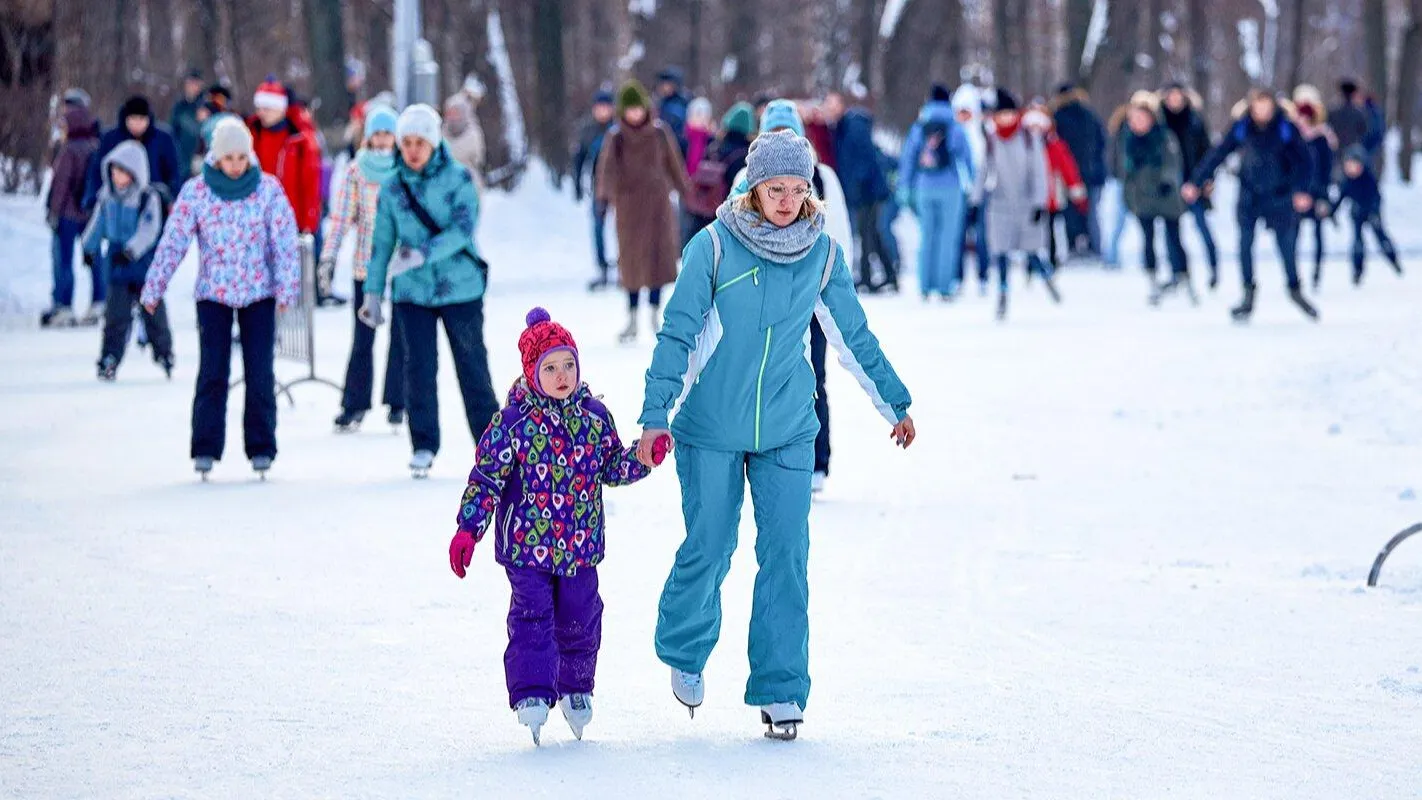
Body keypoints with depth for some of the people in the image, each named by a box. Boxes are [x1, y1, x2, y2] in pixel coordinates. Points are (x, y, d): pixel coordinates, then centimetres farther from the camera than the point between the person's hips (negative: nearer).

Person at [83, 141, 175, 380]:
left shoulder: (148, 198, -13)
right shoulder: (107, 196, 2)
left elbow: (149, 230, -21)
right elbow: (98, 224, 17)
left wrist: (131, 251, -33)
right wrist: (90, 249, 23)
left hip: (146, 266, -3)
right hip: (117, 270, 3)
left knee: (153, 313, 10)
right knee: (116, 315, -2)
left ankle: (164, 353, 28)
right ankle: (109, 359, -1)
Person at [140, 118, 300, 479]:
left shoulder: (269, 189, -4)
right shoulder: (195, 192, -4)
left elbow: (285, 242, -4)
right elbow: (173, 242, -3)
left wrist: (287, 288, -9)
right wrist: (153, 289, -3)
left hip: (259, 293, 0)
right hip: (213, 295, 0)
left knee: (260, 374, -1)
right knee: (212, 372, -6)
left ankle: (261, 447, 8)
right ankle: (205, 448, 0)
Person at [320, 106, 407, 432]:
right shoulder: (356, 171, 1)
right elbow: (342, 217, 0)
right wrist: (329, 258, -8)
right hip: (366, 266, 0)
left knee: (401, 337, 2)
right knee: (362, 339, 1)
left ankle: (397, 403, 12)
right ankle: (355, 405, 8)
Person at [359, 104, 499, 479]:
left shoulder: (458, 179, -7)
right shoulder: (392, 187, 3)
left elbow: (462, 229, -18)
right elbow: (382, 242, 10)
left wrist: (422, 254, -31)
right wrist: (372, 293, 10)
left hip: (461, 289, -2)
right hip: (412, 293, 2)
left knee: (472, 365, 5)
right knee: (419, 367, -4)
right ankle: (424, 446, 8)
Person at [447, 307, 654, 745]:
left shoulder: (594, 417, 3)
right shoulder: (512, 423, -9)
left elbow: (614, 467, 14)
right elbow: (486, 478, -7)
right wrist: (467, 529, -13)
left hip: (581, 544, 4)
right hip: (526, 542, -4)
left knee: (580, 618, 10)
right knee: (532, 615, -12)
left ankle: (575, 688, 28)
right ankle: (532, 694, -10)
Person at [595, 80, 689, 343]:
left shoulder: (660, 131, 0)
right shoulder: (616, 136, -4)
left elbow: (673, 162, 11)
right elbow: (607, 166, -14)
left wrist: (683, 190, 17)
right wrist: (605, 195, -30)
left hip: (658, 200, 1)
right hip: (628, 202, -1)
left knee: (659, 255, -4)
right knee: (631, 260, 1)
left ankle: (656, 314, 8)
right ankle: (632, 319, 8)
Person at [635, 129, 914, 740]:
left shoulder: (822, 253, 0)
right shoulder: (714, 247, -9)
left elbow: (854, 337, 12)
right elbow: (678, 335, -7)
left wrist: (894, 403, 19)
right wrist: (656, 416, -13)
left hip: (787, 431, 2)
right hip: (711, 429, -2)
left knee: (786, 557, -4)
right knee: (707, 550, 3)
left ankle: (780, 689, 4)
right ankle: (684, 653, 30)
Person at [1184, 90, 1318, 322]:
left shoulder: (1286, 129, -10)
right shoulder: (1241, 129, -6)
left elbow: (1304, 161, -12)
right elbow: (1217, 154, -1)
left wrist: (1301, 190, -27)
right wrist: (1196, 182, -5)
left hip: (1279, 197, -1)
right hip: (1250, 196, 1)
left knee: (1287, 245, 4)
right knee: (1245, 242, -11)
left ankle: (1295, 289, 28)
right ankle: (1248, 296, -4)